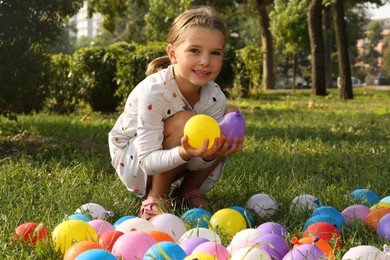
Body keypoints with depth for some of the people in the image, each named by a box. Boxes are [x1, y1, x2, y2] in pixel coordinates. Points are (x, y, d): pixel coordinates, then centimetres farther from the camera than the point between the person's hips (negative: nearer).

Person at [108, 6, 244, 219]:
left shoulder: (214, 96, -15)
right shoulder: (153, 92, -31)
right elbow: (147, 161, -32)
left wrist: (211, 153, -42)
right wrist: (183, 153, -52)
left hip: (174, 164, 6)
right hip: (133, 160, -6)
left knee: (230, 115, -13)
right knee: (184, 122, -33)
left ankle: (189, 190, -1)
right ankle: (155, 199, -15)